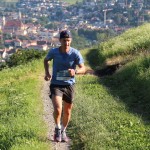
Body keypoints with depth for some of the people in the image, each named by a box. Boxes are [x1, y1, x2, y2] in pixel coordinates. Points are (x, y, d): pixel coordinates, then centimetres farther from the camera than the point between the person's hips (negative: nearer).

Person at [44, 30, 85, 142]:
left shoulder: (75, 53, -12)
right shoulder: (53, 52, -9)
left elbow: (83, 69, -14)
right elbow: (46, 60, 13)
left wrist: (75, 71, -35)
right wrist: (47, 72, -2)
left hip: (69, 85, 1)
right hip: (56, 85, -1)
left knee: (67, 111, 14)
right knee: (57, 109, -20)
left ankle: (63, 131, 39)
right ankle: (57, 129, 7)